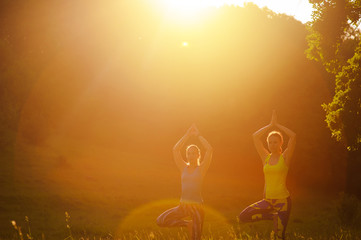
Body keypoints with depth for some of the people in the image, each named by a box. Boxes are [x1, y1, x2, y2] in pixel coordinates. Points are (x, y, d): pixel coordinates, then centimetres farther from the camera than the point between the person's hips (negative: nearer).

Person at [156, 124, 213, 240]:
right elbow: (175, 149, -2)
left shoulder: (201, 168, -1)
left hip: (197, 207, -4)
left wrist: (198, 135, -6)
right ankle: (188, 224, 5)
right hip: (183, 205, 4)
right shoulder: (183, 168, 8)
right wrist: (188, 135, -3)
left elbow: (209, 149, -13)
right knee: (160, 221, -13)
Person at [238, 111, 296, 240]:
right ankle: (273, 216, 5)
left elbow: (293, 136, -16)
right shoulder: (266, 157, 7)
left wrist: (277, 125, -7)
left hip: (282, 200, -4)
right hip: (268, 200, 5)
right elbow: (255, 136, 3)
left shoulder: (285, 157, -3)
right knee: (243, 217, -8)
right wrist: (271, 125, 3)